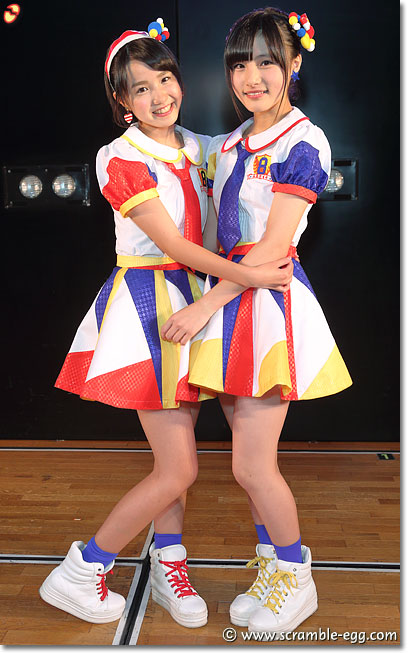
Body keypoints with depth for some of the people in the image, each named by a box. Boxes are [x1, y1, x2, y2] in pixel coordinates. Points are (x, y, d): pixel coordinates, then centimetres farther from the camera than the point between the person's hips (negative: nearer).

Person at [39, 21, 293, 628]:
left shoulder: (195, 147, 11)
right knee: (178, 469, -5)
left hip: (191, 298, 7)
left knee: (177, 455, 13)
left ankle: (168, 565, 33)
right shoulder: (122, 160, -11)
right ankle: (78, 574, 15)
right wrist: (250, 275, -22)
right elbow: (174, 245, -17)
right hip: (146, 301, -7)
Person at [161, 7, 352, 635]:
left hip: (271, 299, -7)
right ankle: (271, 568, 35)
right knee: (250, 458, 14)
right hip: (230, 296, 7)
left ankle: (296, 580, 23)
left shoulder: (303, 144, -8)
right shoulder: (229, 145, 15)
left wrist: (204, 307, -18)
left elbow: (273, 246, -15)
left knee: (252, 464, -3)